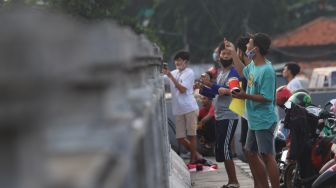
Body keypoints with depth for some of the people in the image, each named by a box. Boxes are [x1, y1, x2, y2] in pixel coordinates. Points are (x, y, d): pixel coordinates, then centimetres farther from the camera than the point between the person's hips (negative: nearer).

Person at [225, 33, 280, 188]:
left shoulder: (266, 71, -22)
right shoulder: (253, 65, 6)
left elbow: (267, 98, -23)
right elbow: (243, 72, 29)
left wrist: (246, 96, -26)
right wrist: (233, 52, 28)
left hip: (264, 121, -10)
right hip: (254, 120, 10)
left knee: (267, 156, -10)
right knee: (251, 154, 17)